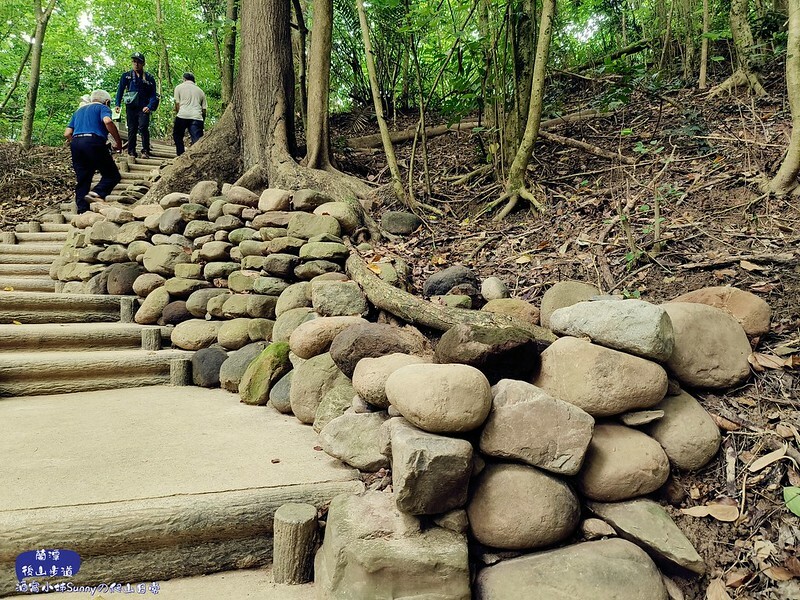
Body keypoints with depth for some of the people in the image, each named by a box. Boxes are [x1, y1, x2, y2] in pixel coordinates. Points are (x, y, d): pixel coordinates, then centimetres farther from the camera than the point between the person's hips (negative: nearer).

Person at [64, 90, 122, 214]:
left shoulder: (79, 111, 31)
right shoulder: (103, 108, 12)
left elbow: (67, 133, 21)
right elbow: (107, 121, -13)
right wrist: (118, 141, -8)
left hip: (75, 143, 6)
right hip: (94, 142, -6)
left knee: (82, 180, 9)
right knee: (112, 175, -2)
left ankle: (82, 210, 4)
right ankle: (97, 193, -27)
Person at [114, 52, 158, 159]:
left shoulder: (149, 78, 5)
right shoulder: (126, 76, 9)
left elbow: (153, 94, 3)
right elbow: (120, 90, 11)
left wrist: (150, 106, -13)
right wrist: (117, 104, 0)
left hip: (144, 108, -2)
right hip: (131, 107, 2)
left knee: (143, 127, -17)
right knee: (131, 129, 4)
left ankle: (145, 151, -10)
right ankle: (131, 152, 10)